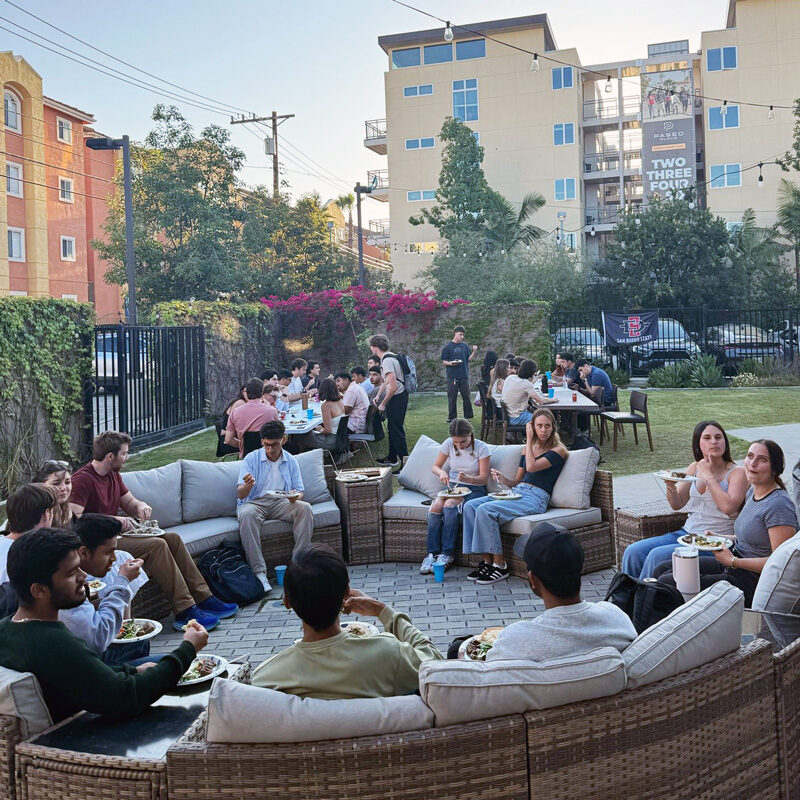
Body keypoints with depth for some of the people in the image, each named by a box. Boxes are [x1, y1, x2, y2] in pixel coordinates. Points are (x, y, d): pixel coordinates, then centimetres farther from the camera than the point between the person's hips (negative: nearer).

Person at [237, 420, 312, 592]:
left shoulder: (291, 461, 9)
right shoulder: (251, 459, -1)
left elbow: (300, 491, 8)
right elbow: (240, 494, -9)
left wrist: (295, 497, -18)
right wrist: (248, 485, -34)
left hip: (281, 502, 3)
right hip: (254, 502, -2)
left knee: (305, 508, -27)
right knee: (247, 514, -37)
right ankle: (259, 572, -38)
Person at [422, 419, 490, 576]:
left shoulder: (481, 448, -9)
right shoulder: (448, 444, 0)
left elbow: (484, 478, -10)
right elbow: (435, 466, 8)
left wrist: (468, 478, -31)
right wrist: (442, 472, -16)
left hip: (474, 489, -4)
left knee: (449, 505, -33)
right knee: (435, 507, -28)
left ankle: (447, 554, -25)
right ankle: (432, 553, -22)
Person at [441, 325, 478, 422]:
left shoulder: (465, 346, 11)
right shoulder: (447, 347, 1)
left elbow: (468, 358, 10)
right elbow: (444, 361, 1)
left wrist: (474, 351, -6)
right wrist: (450, 363, -18)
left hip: (464, 375, 3)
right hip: (452, 376, -3)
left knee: (466, 396, 4)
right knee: (452, 397, 1)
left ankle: (468, 416, 11)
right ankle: (452, 417, 9)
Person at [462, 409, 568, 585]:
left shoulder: (558, 450, -1)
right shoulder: (527, 448, 20)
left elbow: (531, 467, -17)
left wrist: (529, 439, -5)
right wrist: (502, 477, -1)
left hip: (535, 498, -7)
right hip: (517, 492, 7)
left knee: (485, 510, -27)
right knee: (470, 506, -14)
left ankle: (499, 565, -19)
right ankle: (487, 561, -15)